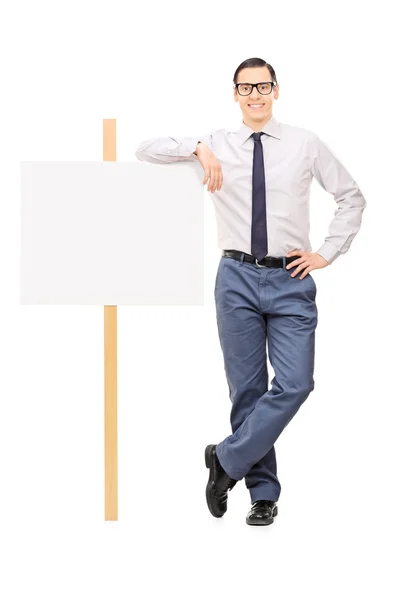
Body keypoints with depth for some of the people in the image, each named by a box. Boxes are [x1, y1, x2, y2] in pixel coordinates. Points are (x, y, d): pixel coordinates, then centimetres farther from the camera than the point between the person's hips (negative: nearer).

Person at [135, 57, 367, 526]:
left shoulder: (305, 144, 4)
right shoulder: (218, 144, 4)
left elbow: (352, 197, 13)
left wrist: (326, 253, 4)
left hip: (291, 280, 0)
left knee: (295, 384, -11)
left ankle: (227, 460, 6)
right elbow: (145, 150, -3)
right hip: (238, 279, 0)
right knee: (247, 388, 5)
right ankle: (263, 492, 16)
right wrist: (197, 148, -18)